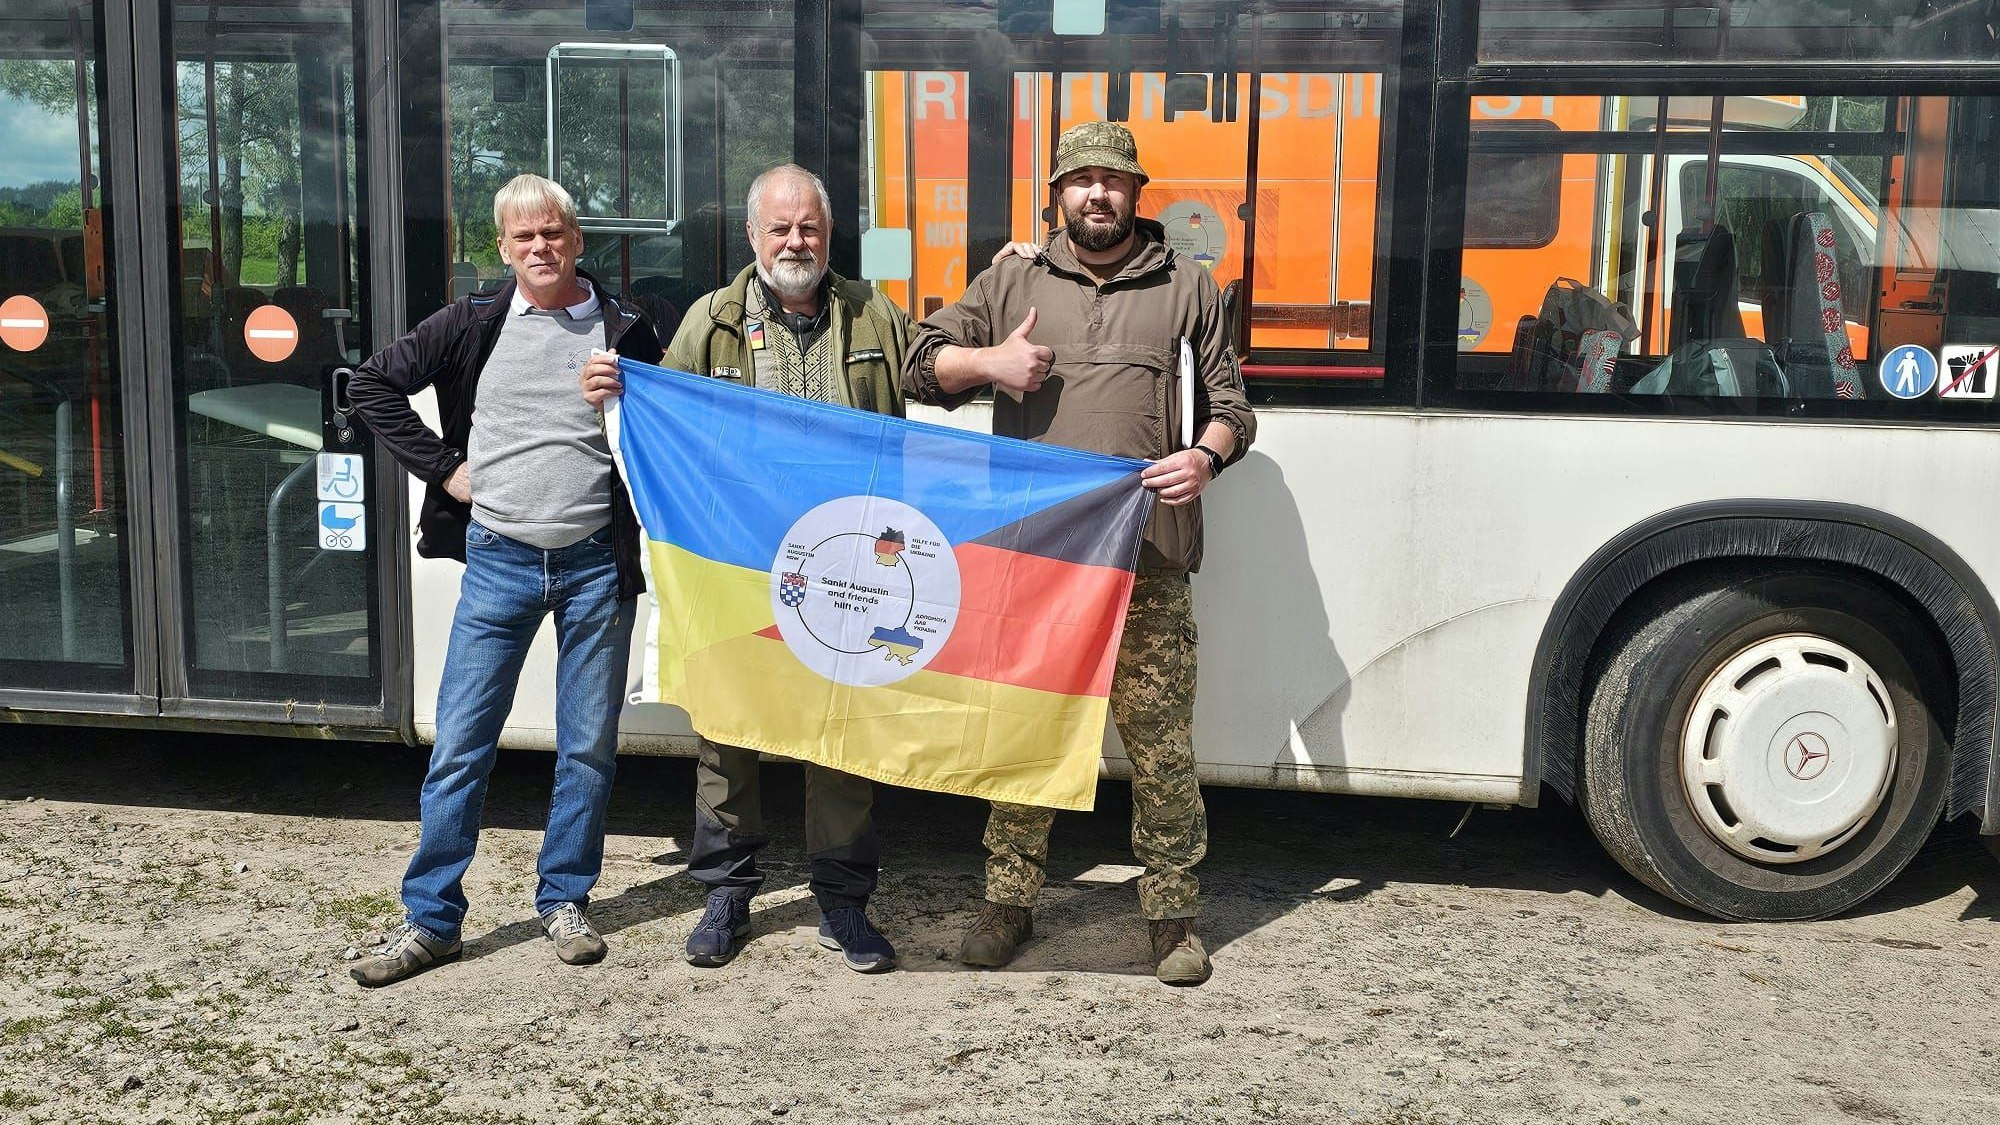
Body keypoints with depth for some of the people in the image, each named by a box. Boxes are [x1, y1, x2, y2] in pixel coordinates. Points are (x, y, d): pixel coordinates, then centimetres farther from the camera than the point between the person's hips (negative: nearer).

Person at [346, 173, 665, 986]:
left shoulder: (626, 331, 3)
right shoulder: (473, 326, 2)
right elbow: (373, 385, 7)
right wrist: (441, 466, 0)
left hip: (597, 563, 0)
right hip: (499, 561, 0)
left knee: (589, 746, 8)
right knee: (461, 744, 2)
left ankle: (565, 900, 23)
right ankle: (430, 919, 12)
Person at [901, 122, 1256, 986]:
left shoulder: (1186, 287, 15)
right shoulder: (1012, 282, 16)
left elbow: (1231, 404, 14)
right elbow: (920, 368, 14)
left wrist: (1206, 456, -8)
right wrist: (988, 361, -6)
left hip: (1146, 557, -1)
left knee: (1161, 741, -1)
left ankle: (1171, 914, 11)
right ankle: (1009, 902, 18)